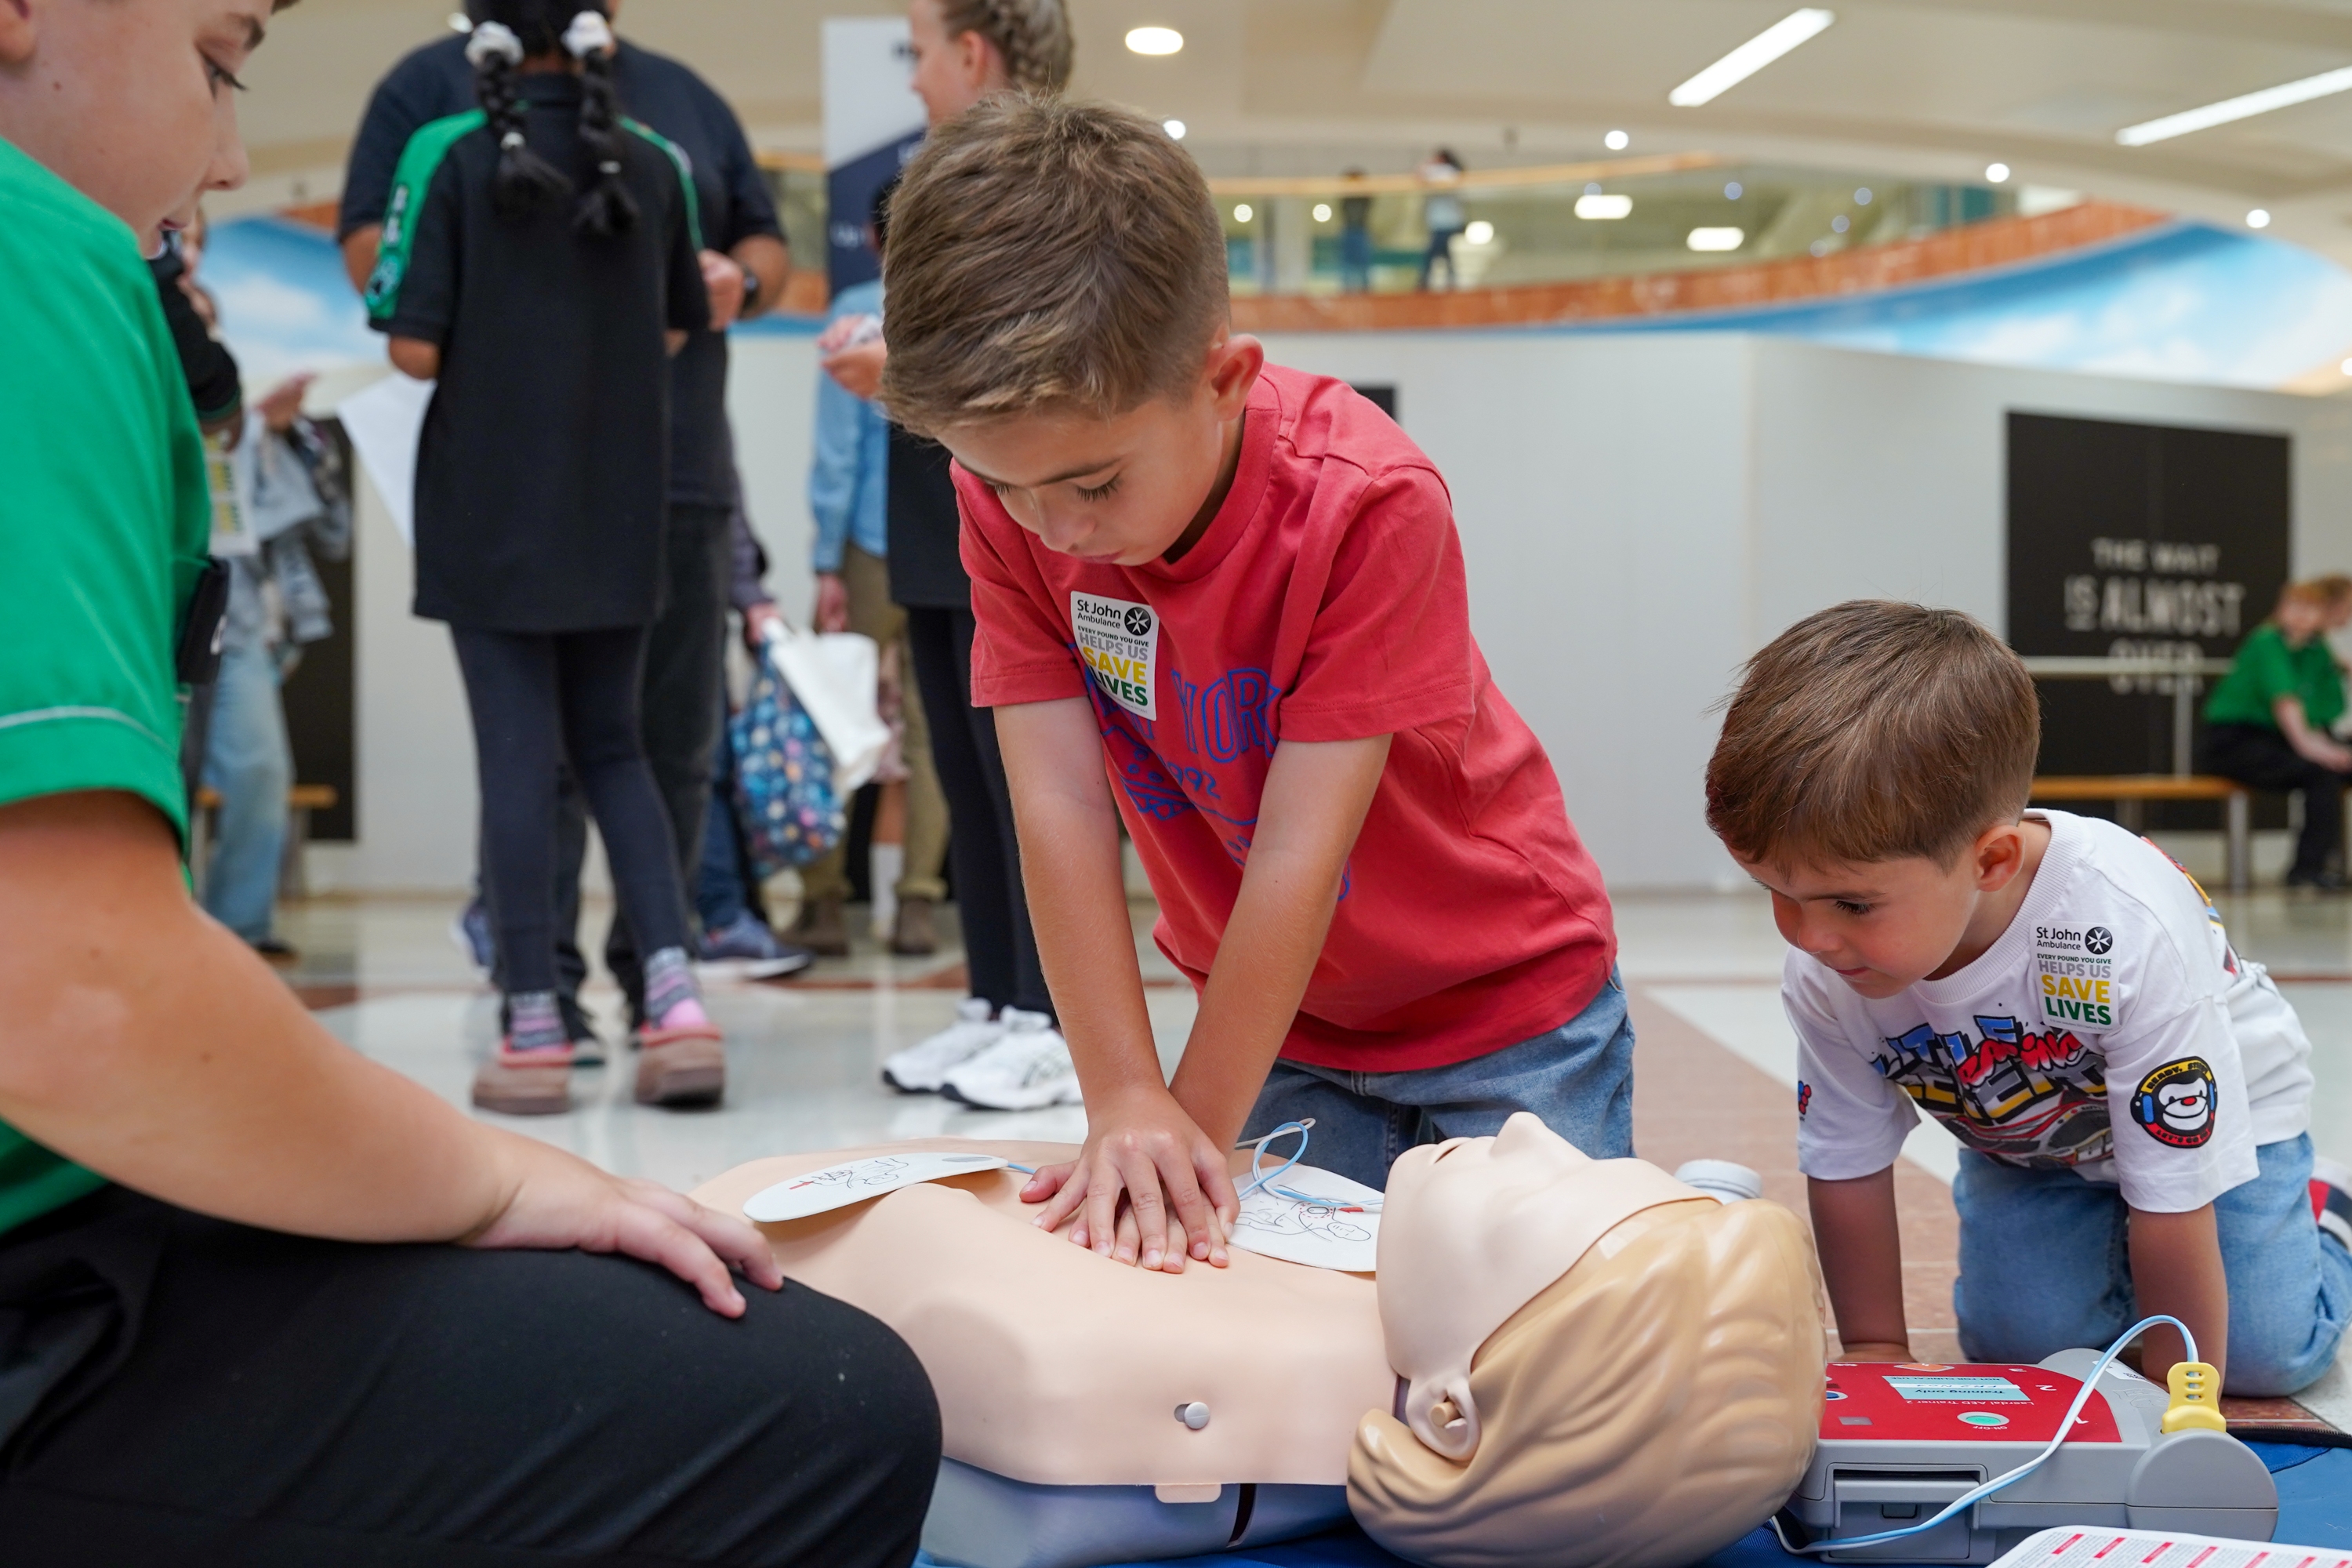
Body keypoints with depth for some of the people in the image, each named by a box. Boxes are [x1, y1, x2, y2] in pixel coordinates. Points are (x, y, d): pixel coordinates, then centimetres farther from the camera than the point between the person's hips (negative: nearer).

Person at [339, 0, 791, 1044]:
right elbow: (368, 251, 1)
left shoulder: (682, 95, 22)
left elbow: (767, 245, 24)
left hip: (681, 469, 4)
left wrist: (740, 281, 0)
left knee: (678, 742, 5)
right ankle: (543, 985, 5)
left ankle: (655, 970, 18)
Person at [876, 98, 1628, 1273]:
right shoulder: (1009, 501, -17)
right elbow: (1058, 804, -21)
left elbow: (1301, 847, -28)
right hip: (1278, 1016, 3)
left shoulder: (1368, 502, -30)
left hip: (1503, 1003, -3)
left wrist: (1200, 1126, -24)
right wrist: (1125, 1101, -25)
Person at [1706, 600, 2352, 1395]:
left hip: (2210, 1106, -3)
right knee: (2015, 1339, -12)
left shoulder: (2133, 933, -43)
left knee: (2261, 1353, -11)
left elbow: (2175, 1202, -33)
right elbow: (1846, 1170, -13)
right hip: (2022, 1143, 3)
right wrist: (1876, 1351, -8)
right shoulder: (1822, 973, -30)